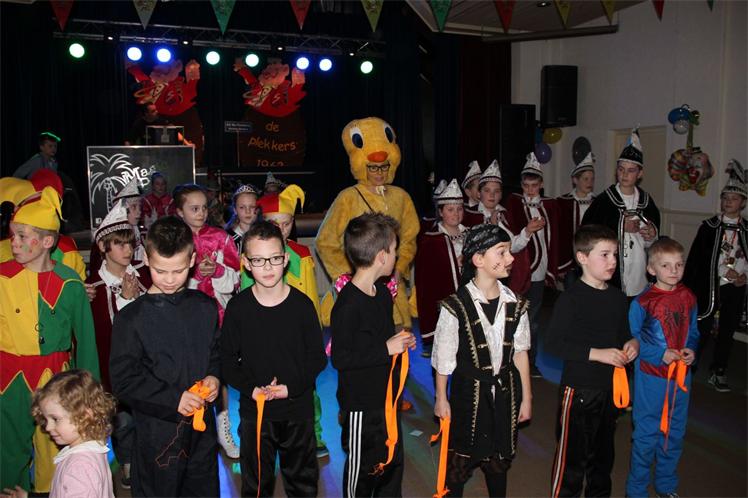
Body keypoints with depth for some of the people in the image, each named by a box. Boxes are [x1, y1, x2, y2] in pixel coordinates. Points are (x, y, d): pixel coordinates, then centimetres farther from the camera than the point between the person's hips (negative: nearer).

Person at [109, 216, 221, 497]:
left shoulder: (205, 308, 1)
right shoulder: (132, 318, -12)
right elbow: (123, 381, -11)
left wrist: (213, 376, -5)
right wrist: (173, 398, -18)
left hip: (202, 425, 4)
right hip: (157, 430, -4)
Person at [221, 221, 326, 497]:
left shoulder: (301, 304, -9)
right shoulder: (238, 307, -8)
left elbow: (318, 357, -4)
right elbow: (227, 359, -2)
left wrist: (292, 387, -15)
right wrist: (251, 388, -15)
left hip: (298, 409, 0)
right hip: (254, 411, 0)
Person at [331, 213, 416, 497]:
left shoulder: (383, 292, 4)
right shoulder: (348, 305, -25)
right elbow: (340, 359, -25)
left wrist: (401, 343, 0)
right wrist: (386, 349, -24)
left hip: (387, 396, 8)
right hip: (361, 403, -8)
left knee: (392, 460, 23)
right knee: (362, 467, 12)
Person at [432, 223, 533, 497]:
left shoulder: (515, 304, -6)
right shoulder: (456, 307, -19)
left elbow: (520, 353, 3)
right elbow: (443, 358, -9)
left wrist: (526, 398, 7)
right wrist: (441, 399, -1)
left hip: (504, 391, 4)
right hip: (469, 392, -4)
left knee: (499, 458, 20)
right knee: (460, 458, 12)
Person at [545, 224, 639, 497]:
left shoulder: (618, 298, 5)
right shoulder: (571, 299, -17)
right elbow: (553, 343, -22)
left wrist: (632, 342, -3)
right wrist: (597, 354, -24)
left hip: (610, 387, 7)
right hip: (578, 389, -7)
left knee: (603, 452, 23)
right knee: (572, 455, 4)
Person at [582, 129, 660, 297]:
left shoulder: (647, 203, 10)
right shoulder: (603, 201, -4)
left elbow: (653, 245, 20)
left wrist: (652, 237, -3)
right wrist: (621, 228, -10)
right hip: (610, 278, -4)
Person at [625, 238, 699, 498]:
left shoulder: (688, 298, 1)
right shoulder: (642, 302, -15)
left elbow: (693, 332, 11)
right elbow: (632, 338, -11)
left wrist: (692, 350, -8)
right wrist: (660, 355, -19)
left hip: (681, 375, 5)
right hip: (651, 376, -5)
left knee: (675, 432, 18)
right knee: (647, 433, 5)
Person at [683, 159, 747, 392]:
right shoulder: (709, 226, -3)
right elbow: (694, 259, -4)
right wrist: (687, 290, -10)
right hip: (709, 287, -2)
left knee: (727, 332, 10)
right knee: (701, 331, 2)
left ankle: (719, 373, 24)